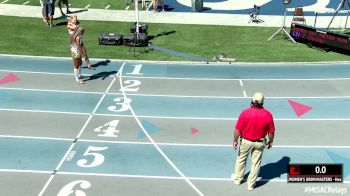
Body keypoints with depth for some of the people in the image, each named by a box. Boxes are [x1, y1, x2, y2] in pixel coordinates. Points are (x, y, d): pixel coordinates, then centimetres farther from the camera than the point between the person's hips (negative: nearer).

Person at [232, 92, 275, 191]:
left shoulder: (245, 113, -22)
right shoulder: (268, 114, -16)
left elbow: (238, 130, -16)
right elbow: (271, 132, -5)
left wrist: (235, 140, -1)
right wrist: (270, 142, 12)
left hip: (246, 141, -1)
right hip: (260, 143, 1)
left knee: (241, 160, 22)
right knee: (256, 163, 18)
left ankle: (238, 179, 41)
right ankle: (251, 184, 32)